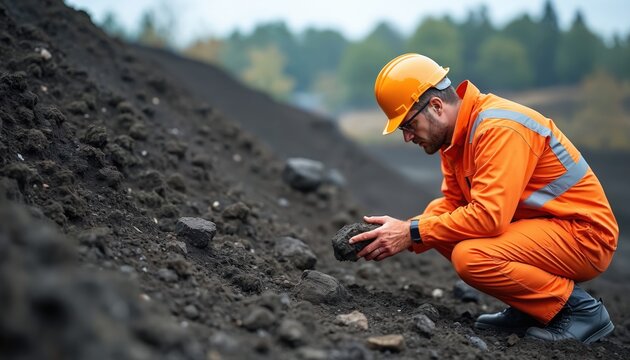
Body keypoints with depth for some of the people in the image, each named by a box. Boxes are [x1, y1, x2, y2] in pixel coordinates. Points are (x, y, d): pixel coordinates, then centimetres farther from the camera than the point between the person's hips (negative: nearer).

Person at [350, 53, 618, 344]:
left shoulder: (499, 128, -23)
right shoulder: (457, 132, 6)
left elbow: (489, 216, -31)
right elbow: (452, 204, 6)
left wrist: (413, 233, -24)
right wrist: (401, 232, -11)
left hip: (584, 233, -10)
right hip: (538, 222, 10)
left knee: (470, 256, -28)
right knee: (437, 212, 5)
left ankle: (580, 308, -8)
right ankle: (526, 309, 8)